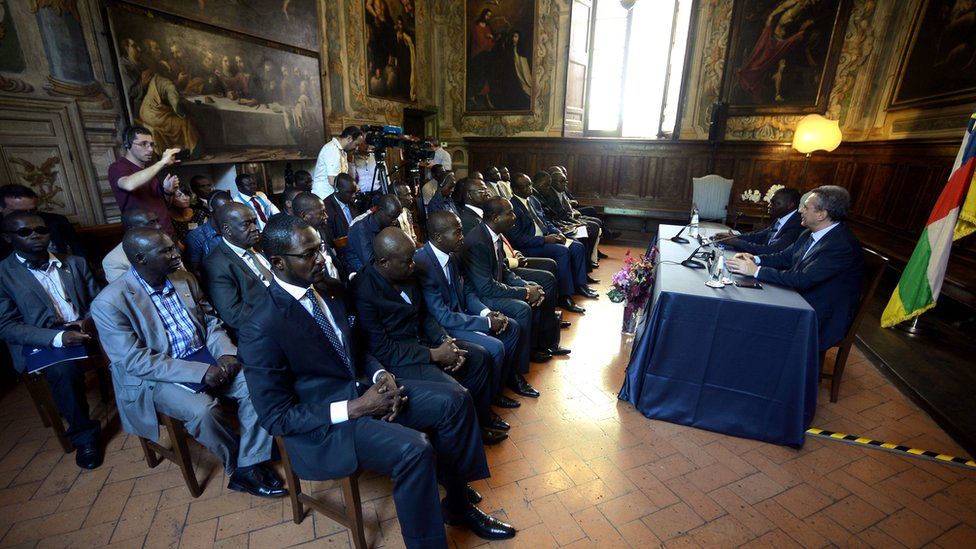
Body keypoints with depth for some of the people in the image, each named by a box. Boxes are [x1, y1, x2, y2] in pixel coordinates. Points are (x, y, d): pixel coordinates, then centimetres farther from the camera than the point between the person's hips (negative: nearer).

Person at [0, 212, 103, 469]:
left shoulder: (74, 263, 12)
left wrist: (92, 319, -12)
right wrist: (58, 337, -23)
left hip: (85, 329, 3)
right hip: (41, 342, -3)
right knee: (65, 370, -32)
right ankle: (83, 434, -12)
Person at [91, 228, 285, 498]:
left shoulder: (185, 279, 3)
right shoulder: (109, 303, -13)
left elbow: (211, 321, 9)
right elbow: (135, 361, -17)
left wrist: (226, 352, -11)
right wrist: (199, 372, -25)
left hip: (203, 355, 5)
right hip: (155, 376, -4)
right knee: (204, 409, -31)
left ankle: (249, 466, -9)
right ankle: (240, 464, -3)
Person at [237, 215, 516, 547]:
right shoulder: (260, 330, -20)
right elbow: (276, 418, -16)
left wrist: (381, 375, -7)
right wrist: (354, 408, -22)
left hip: (362, 390, 7)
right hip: (322, 424, -7)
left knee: (455, 399, -5)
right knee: (414, 449, -30)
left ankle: (457, 501, 15)